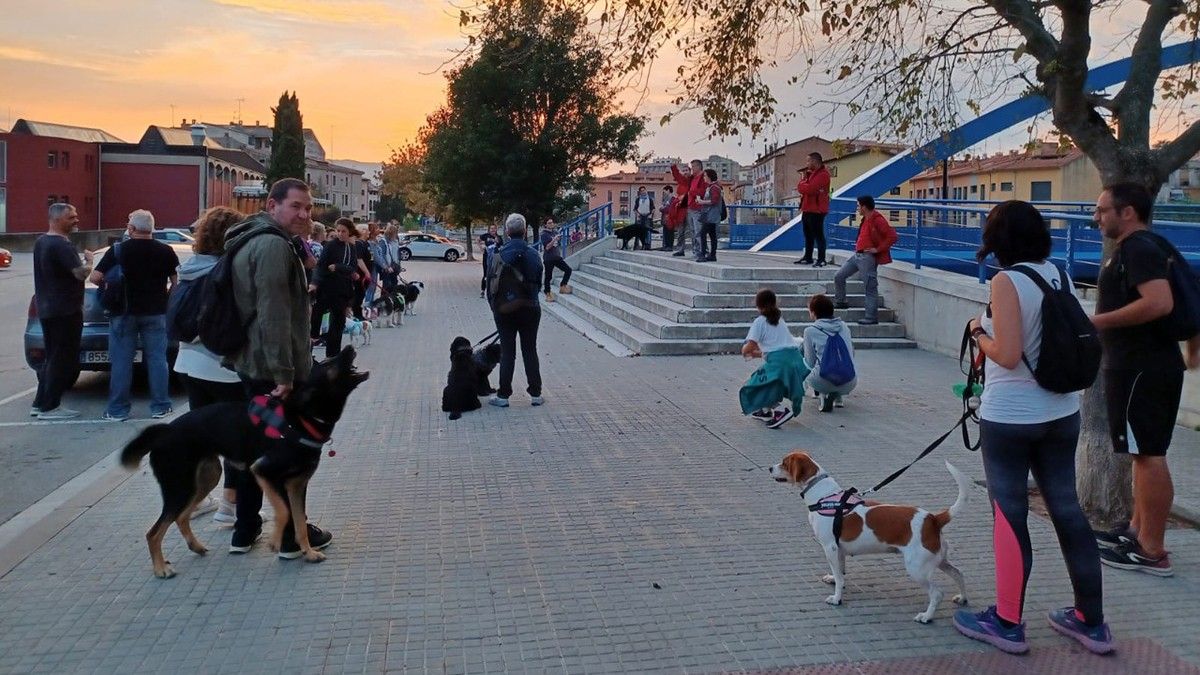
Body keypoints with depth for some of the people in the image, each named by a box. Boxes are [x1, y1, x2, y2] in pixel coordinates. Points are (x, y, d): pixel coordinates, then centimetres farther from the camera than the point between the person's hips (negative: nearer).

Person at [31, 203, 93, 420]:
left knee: (52, 358, 17)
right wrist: (89, 260, -5)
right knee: (63, 360, -2)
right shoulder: (61, 245, -18)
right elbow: (81, 274, -24)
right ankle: (50, 407, 2)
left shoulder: (41, 242, 13)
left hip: (45, 309, 10)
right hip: (65, 310, -10)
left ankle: (40, 403, 21)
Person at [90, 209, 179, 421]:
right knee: (157, 359, 7)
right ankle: (160, 407, 9)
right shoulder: (165, 251, -2)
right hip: (156, 313, 1)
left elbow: (94, 278, -8)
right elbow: (177, 281, -1)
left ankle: (118, 410, 9)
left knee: (121, 361, 5)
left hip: (124, 312, -1)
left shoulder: (117, 250, -5)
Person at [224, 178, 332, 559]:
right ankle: (293, 537, 11)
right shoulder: (274, 245, -19)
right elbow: (273, 315, -27)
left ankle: (245, 530, 25)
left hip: (250, 364, 10)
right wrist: (283, 373, -26)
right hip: (274, 369, -10)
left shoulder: (252, 240, 15)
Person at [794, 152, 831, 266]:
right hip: (807, 209, 10)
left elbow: (809, 189, -24)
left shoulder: (823, 174, -15)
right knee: (808, 235, 15)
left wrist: (802, 181, -6)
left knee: (818, 235, -6)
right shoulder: (812, 173, 18)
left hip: (816, 210, -10)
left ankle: (821, 260, -3)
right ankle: (807, 258, 22)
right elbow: (802, 188, 17)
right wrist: (804, 177, 0)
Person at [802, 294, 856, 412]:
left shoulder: (810, 331, -1)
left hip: (824, 382, -5)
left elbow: (810, 363, 6)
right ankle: (838, 397, 16)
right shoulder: (844, 326, 12)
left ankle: (824, 395, 2)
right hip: (850, 383, 5)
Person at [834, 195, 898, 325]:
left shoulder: (878, 220, -15)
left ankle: (871, 317, 0)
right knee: (839, 276, 10)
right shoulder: (866, 219, 13)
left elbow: (892, 236, -21)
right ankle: (841, 302, 26)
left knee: (870, 288, -4)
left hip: (867, 257, -10)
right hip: (857, 255, 10)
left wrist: (878, 249, -18)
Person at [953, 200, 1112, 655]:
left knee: (1009, 515, 4)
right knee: (1067, 510, 15)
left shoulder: (1007, 281, -16)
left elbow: (1007, 355, -22)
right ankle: (1091, 621, 26)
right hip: (1061, 413, 7)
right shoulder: (1059, 274, 6)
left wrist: (978, 333, -4)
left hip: (1010, 417, -7)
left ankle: (1007, 623, 16)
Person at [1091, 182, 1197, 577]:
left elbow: (1159, 303, -30)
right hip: (1153, 364, 11)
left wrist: (1100, 321, -22)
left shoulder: (1137, 249, -15)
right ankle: (1138, 530, 29)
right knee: (1145, 453, 17)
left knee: (1148, 455, -7)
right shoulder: (1144, 248, 18)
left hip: (1140, 369, -11)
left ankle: (1152, 552, -1)